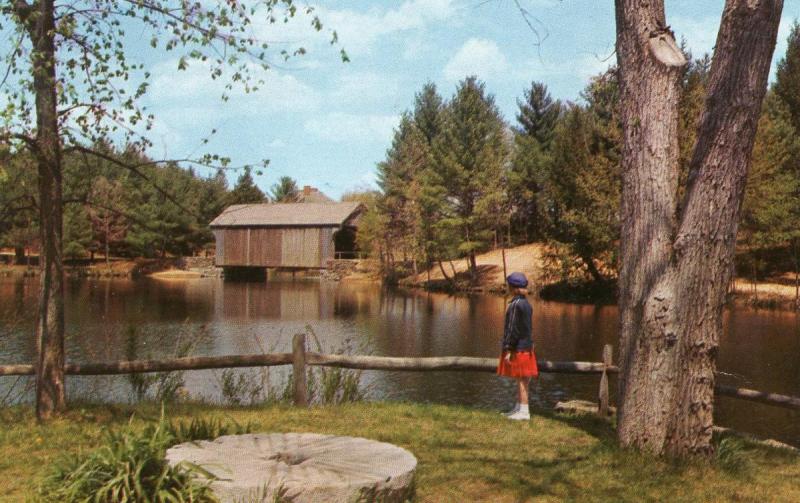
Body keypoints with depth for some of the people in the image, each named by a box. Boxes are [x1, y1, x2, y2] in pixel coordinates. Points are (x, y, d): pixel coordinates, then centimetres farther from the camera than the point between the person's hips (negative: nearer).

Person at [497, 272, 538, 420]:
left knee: (521, 380, -4)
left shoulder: (515, 305, -17)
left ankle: (524, 411, 0)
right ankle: (518, 408, 23)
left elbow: (513, 329, -19)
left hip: (518, 348, -9)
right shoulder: (526, 303, 11)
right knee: (521, 380, 15)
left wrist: (508, 349, -16)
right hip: (526, 346, 9)